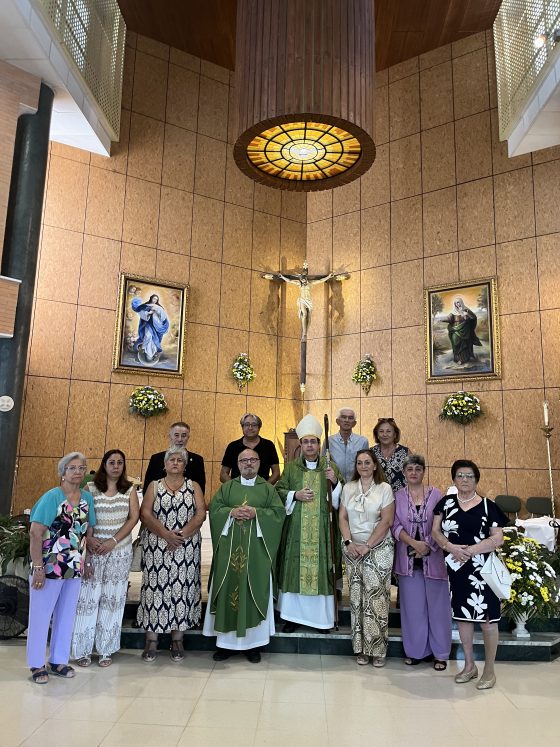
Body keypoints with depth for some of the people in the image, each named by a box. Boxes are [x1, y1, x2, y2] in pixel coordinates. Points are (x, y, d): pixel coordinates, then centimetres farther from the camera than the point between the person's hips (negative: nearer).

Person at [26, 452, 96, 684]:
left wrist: (87, 559, 9)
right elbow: (35, 533, -16)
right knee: (41, 615, 7)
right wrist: (38, 567, -19)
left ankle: (58, 661, 30)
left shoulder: (88, 498, 4)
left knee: (67, 615, 15)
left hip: (75, 568, 6)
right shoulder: (52, 496, -12)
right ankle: (37, 665, 23)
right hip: (49, 566, -6)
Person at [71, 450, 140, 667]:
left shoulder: (129, 489, 4)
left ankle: (106, 650, 17)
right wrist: (88, 539, -16)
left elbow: (134, 517, -2)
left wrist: (113, 541, -12)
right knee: (88, 597, 1)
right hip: (93, 549, -1)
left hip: (120, 551, 1)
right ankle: (82, 650, 15)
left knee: (113, 598, 6)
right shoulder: (90, 487, 2)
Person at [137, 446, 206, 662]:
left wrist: (182, 534, -15)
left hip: (187, 546, 0)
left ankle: (177, 640, 13)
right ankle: (151, 640, 12)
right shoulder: (154, 486, 7)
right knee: (155, 587, 1)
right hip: (156, 545, 0)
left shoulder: (194, 487, 8)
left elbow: (201, 514, -2)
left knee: (182, 589, 1)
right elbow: (145, 514, -4)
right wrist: (167, 535, -16)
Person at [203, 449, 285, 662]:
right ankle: (226, 642, 14)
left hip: (256, 550, -1)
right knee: (228, 590, 2)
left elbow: (279, 512, -1)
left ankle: (253, 643, 12)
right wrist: (232, 512, -12)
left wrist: (256, 512, -13)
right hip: (230, 549, 1)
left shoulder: (268, 488, 8)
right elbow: (214, 509, 4)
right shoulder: (226, 487, 11)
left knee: (254, 592, 1)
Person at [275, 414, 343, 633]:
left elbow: (340, 498, 7)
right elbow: (279, 491, 7)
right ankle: (294, 615, 14)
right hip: (296, 530, 0)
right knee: (295, 569, 2)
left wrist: (335, 481, -12)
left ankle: (321, 616, 14)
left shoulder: (331, 467, 7)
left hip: (322, 530, 0)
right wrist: (295, 495, -10)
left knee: (320, 569, 1)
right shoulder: (291, 467, 7)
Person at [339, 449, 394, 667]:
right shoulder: (348, 488, 7)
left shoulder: (384, 488, -3)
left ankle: (378, 649, 10)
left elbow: (386, 521, -7)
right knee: (357, 597, 5)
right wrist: (348, 542, -7)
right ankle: (361, 648, 16)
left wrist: (368, 545, -11)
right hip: (353, 548, 3)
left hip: (379, 548, -3)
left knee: (377, 597, -4)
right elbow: (342, 517, 6)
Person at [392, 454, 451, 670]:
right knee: (412, 605, 9)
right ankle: (415, 651, 24)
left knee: (436, 604, 6)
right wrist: (414, 543, -16)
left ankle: (440, 653, 21)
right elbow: (396, 526, -3)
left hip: (433, 557, -1)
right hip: (408, 559, 1)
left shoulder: (435, 494, 1)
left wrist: (427, 546, -12)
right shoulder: (397, 497, 3)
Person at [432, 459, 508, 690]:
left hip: (481, 568, -3)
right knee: (462, 615, 12)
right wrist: (451, 547, -15)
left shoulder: (488, 506, -2)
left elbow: (498, 538, -6)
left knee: (487, 617, 0)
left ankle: (489, 669, 17)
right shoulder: (446, 503, 6)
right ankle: (469, 665, 28)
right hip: (456, 567, 3)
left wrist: (470, 550, -17)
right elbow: (435, 531, 4)